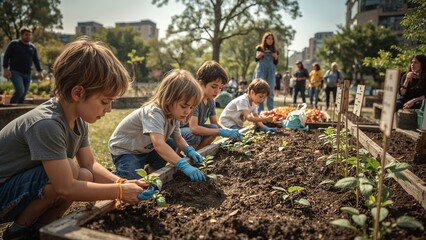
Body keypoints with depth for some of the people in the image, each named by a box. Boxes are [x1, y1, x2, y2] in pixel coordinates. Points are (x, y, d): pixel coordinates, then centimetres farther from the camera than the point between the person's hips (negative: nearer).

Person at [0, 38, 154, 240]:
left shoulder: (78, 120, -6)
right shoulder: (46, 125, -33)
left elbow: (89, 165, 0)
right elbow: (66, 188, -33)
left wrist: (121, 182, -15)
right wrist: (120, 191, -27)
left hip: (24, 185, 8)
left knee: (84, 177, -12)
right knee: (71, 170, -28)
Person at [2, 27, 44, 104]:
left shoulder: (32, 47, 13)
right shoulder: (14, 44, 1)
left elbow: (36, 61, 17)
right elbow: (6, 57, -1)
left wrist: (40, 71, 7)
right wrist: (6, 69, -10)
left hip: (27, 74, 5)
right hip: (15, 72, -5)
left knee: (23, 94, 5)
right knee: (20, 90, -22)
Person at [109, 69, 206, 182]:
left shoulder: (174, 115, -7)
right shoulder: (154, 113, -35)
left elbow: (177, 138, 4)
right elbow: (158, 144, -48)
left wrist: (189, 150, -17)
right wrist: (184, 165, -52)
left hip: (146, 149, 8)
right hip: (125, 150, -8)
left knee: (172, 145, -7)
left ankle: (152, 172, 11)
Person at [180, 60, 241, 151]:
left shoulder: (210, 100, -3)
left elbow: (215, 123, 2)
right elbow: (193, 128, -37)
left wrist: (228, 131, -19)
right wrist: (221, 132, -37)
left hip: (194, 129, 8)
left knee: (214, 128, -15)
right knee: (195, 137, -35)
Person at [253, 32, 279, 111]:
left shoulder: (274, 50, 15)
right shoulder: (260, 48, 8)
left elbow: (276, 63, 16)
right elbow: (256, 59, -1)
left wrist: (276, 57, -3)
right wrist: (262, 53, -18)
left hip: (271, 70, 3)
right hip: (261, 69, -3)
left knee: (270, 91, 3)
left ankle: (271, 110, 7)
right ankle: (260, 110, -3)